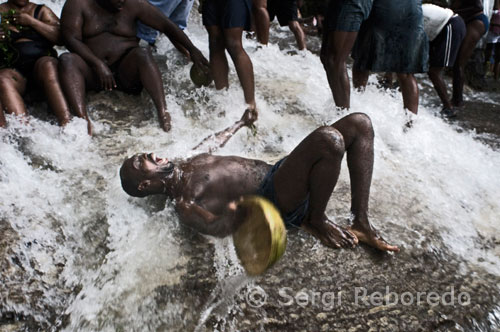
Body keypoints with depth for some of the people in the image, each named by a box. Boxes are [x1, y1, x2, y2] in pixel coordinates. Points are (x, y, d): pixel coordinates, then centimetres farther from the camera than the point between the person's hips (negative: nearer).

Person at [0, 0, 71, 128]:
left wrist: (31, 21, -1)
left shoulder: (41, 11, 21)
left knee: (47, 65, -35)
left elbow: (60, 37, 4)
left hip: (42, 63, 0)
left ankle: (66, 123, -51)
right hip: (13, 69, 1)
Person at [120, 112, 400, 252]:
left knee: (359, 123, -3)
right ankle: (316, 221, -9)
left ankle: (362, 225, -6)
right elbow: (216, 227, -19)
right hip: (277, 199, -10)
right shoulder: (183, 201, -7)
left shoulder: (191, 164, 20)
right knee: (328, 140, -37)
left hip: (276, 170, 10)